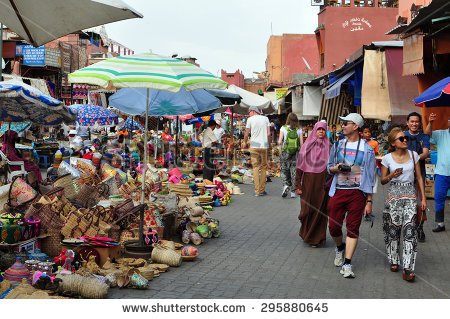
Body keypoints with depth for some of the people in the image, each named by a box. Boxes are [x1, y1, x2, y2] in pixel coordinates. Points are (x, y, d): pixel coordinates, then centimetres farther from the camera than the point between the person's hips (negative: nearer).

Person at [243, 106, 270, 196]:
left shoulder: (250, 119, 3)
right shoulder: (265, 118, 10)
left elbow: (246, 134, 4)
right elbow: (268, 133, 4)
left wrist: (245, 143, 21)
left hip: (254, 146, -2)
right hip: (264, 146, 2)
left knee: (255, 167, 2)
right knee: (263, 167, 8)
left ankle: (257, 191, -4)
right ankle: (262, 190, 7)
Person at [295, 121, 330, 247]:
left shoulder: (328, 146, 3)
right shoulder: (307, 145, 1)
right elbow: (300, 165, 0)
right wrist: (298, 184, -5)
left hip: (322, 183, 0)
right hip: (308, 182, 0)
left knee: (320, 209, 2)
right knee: (307, 209, 3)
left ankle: (317, 238, 14)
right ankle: (306, 233, 27)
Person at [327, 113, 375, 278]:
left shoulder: (366, 149, 0)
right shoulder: (338, 145, 10)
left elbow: (370, 176, 2)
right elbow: (329, 167, 19)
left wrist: (369, 201, -1)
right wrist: (335, 168, -7)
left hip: (357, 193, -3)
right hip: (338, 191, 3)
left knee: (353, 228, -3)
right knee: (333, 226, 3)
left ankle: (347, 264, 0)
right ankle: (340, 248, 34)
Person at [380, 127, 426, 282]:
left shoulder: (413, 155, 5)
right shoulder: (387, 159, 0)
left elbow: (419, 177, 9)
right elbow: (383, 180, 6)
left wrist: (423, 198, 5)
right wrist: (392, 175, -15)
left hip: (410, 195, 0)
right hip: (393, 196, 0)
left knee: (409, 229, -11)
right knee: (393, 229, 4)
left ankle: (408, 268, -13)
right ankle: (394, 260, 25)